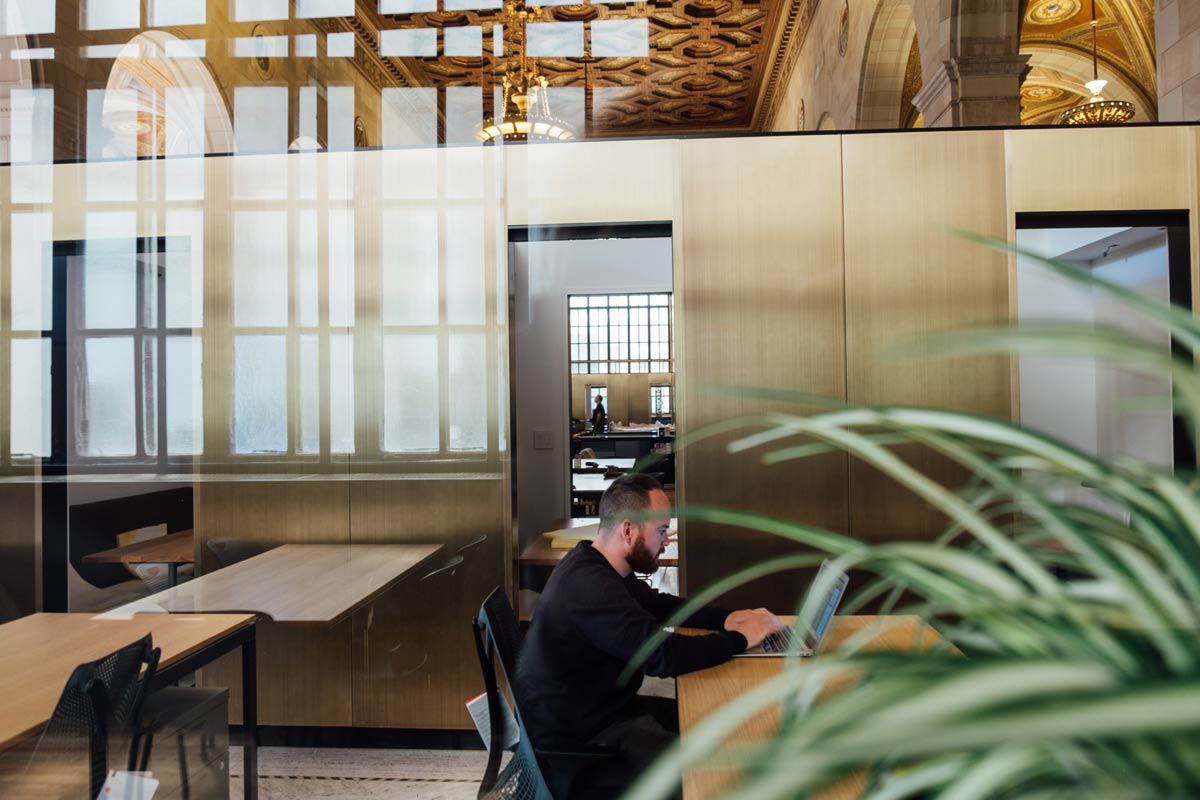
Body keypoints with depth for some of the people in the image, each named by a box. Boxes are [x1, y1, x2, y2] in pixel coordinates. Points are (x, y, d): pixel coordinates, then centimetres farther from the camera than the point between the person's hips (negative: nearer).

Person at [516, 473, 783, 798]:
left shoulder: (597, 565, 3)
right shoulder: (589, 585, -30)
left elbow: (659, 605, 15)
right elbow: (664, 655, -31)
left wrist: (727, 618, 0)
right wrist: (739, 639, -17)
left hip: (600, 707, 10)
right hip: (576, 745, -10)